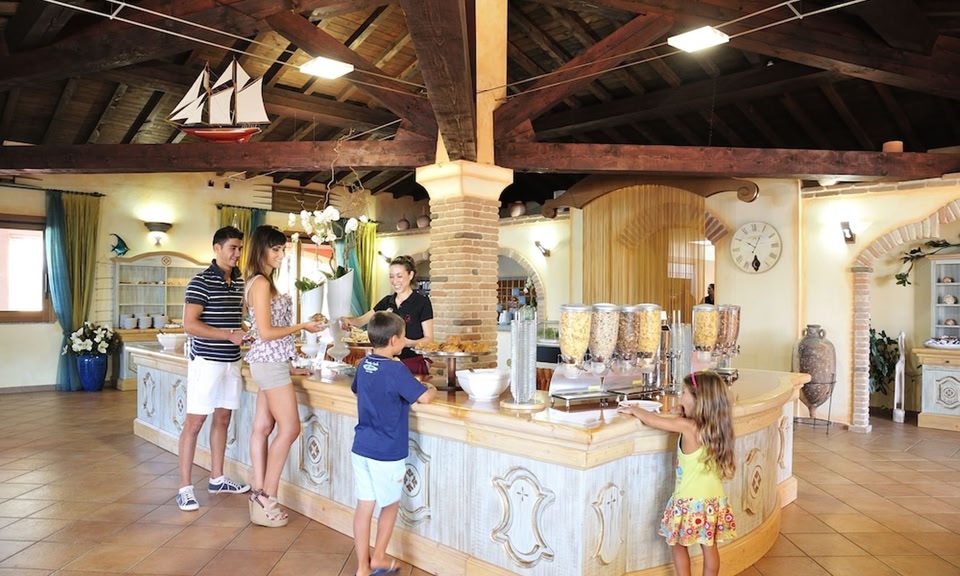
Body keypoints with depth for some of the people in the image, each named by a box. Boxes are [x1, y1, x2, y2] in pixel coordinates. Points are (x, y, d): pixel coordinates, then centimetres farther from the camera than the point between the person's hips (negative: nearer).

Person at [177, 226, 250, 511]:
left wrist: (246, 332, 4)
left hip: (231, 361, 7)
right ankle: (185, 488, 7)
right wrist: (229, 335, -21)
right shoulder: (201, 281, -12)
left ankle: (217, 479, 26)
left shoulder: (240, 282, 9)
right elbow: (190, 324, -17)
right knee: (194, 422, -1)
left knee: (223, 418, 14)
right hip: (206, 360, -7)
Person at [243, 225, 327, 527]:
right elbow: (266, 332, -19)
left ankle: (259, 496, 15)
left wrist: (289, 366, 15)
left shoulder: (264, 282, 15)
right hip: (270, 362, -9)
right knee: (289, 428, -6)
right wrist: (302, 326, -10)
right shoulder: (260, 283, -14)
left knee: (262, 427, 9)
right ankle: (267, 499, 3)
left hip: (271, 362, 9)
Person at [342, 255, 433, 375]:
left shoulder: (422, 302, -7)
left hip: (413, 364, -4)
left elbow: (429, 338, -7)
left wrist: (409, 343, -26)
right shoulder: (387, 301, 9)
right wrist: (348, 320, -12)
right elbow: (362, 320, 10)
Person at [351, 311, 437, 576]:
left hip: (361, 448, 6)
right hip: (387, 453, -6)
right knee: (390, 505, 15)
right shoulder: (396, 370, -19)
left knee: (364, 506, 11)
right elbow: (424, 398, -24)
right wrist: (432, 389, -1)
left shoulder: (363, 365, 4)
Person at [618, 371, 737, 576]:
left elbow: (653, 420, -8)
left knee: (677, 544, 13)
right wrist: (682, 416, 10)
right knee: (709, 547, 15)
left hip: (691, 499, -6)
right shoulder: (715, 427, 0)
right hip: (714, 498, 6)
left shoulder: (686, 426, -18)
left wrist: (634, 409, 7)